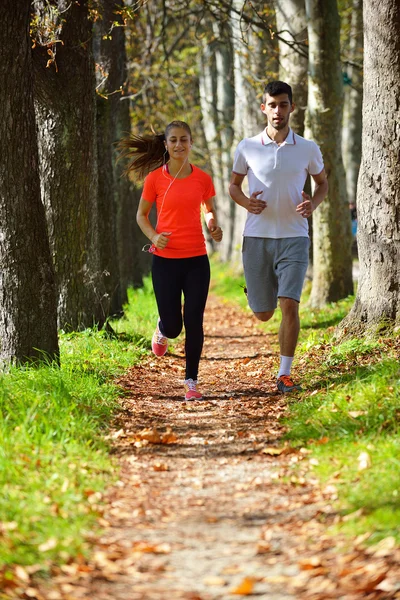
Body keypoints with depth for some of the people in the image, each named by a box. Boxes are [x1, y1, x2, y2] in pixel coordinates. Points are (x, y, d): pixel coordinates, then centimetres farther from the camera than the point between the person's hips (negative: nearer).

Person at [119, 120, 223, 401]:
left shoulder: (202, 178, 2)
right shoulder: (155, 178, -2)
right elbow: (141, 214, 8)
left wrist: (214, 227, -3)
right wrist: (153, 236, -11)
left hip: (196, 259, 1)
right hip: (165, 259, -1)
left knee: (194, 322, -3)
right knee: (172, 325, 1)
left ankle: (191, 381, 8)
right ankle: (162, 331, 40)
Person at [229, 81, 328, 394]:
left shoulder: (308, 149, 1)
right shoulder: (247, 148, 1)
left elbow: (322, 182, 16)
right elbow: (234, 185, 13)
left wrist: (313, 204, -6)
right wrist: (246, 202, -9)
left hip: (294, 237, -1)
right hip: (257, 237, 1)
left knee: (289, 305, -15)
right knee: (263, 314, 7)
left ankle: (285, 374, -5)